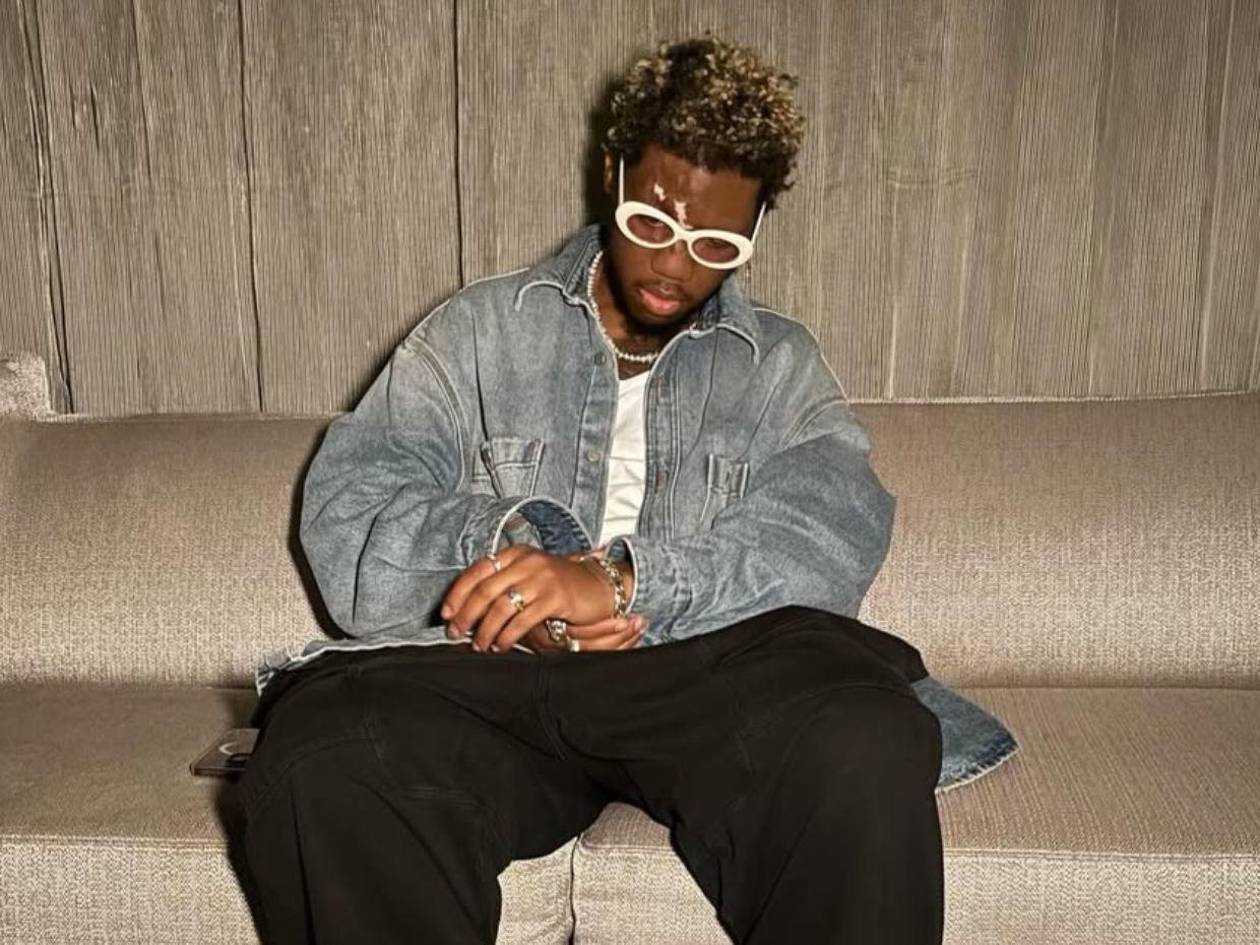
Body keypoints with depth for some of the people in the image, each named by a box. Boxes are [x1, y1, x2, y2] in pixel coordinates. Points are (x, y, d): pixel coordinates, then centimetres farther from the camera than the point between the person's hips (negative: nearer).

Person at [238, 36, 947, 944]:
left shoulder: (780, 363, 16)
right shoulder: (481, 328, 14)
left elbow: (841, 529, -5)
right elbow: (348, 520, 3)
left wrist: (620, 578, -19)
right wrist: (518, 595, -15)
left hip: (705, 669, 1)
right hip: (487, 670, 0)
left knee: (871, 746, -32)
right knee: (321, 759, -31)